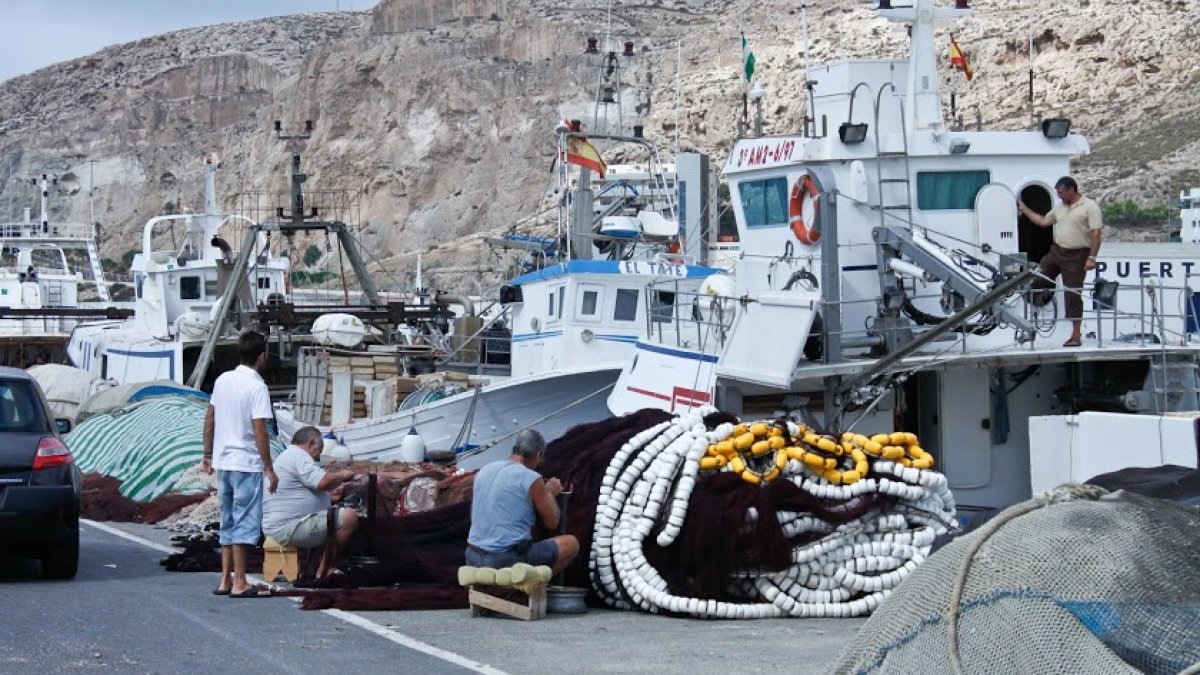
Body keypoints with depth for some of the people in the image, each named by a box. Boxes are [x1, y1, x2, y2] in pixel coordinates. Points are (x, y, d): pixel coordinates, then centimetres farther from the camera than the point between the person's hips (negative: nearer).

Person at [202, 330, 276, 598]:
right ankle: (239, 584, -3)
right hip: (247, 464, -7)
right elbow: (259, 431, -17)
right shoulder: (257, 387, -15)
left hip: (223, 461, 7)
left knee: (228, 522, 14)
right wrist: (269, 469, -13)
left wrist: (208, 454, 21)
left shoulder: (223, 380, 6)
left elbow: (209, 420, 12)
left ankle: (225, 580, 17)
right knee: (245, 523, -3)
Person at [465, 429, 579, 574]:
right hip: (508, 560, -6)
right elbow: (551, 522, 0)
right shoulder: (531, 479, -9)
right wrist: (550, 493, 20)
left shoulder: (484, 471, 11)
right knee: (571, 544, 10)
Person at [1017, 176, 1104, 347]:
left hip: (1076, 256, -7)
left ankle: (1076, 335, 4)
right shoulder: (1060, 208, 12)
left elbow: (1096, 234, -16)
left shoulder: (1090, 206, -11)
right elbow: (1043, 221, 25)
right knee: (1036, 282, 4)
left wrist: (1092, 258, -23)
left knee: (1073, 295, -4)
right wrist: (1024, 209, 23)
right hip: (1056, 251, 7)